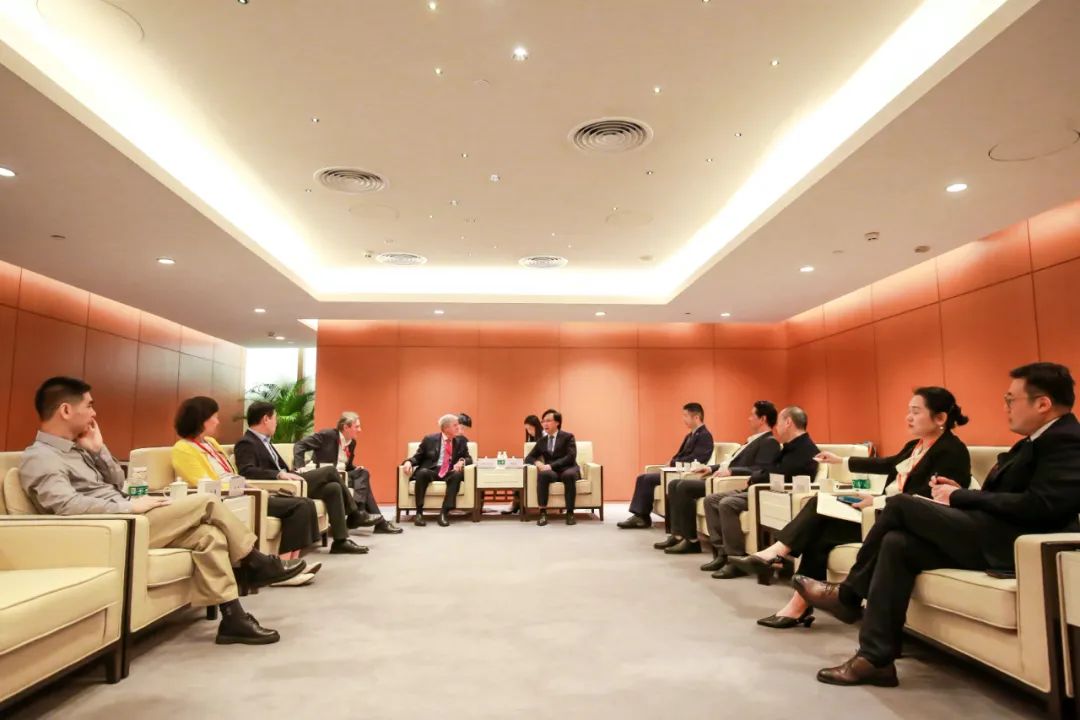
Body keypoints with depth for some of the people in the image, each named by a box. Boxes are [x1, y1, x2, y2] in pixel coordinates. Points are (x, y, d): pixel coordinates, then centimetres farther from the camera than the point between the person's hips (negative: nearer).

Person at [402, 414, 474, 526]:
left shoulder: (461, 440, 9)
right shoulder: (429, 439, 4)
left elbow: (468, 458, 8)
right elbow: (418, 457, 8)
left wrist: (462, 461, -17)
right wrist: (409, 462, -15)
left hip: (450, 472, 1)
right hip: (430, 470, -1)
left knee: (457, 474, -34)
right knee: (422, 472, -36)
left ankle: (444, 512, -33)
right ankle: (419, 513, -28)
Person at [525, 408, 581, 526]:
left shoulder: (568, 437, 4)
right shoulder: (542, 440, 17)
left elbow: (570, 457, -10)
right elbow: (528, 458, 17)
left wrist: (551, 465, -21)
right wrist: (537, 462, -9)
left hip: (567, 469, -2)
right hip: (552, 472, 2)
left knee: (569, 475, -39)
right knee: (542, 474, -33)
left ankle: (570, 513, -28)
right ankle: (543, 512, -30)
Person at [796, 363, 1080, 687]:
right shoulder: (1035, 442, 23)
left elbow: (1039, 506, -21)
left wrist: (959, 497, -12)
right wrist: (963, 493, 3)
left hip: (1011, 542, -9)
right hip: (992, 534, 9)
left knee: (901, 504, -13)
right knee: (897, 543, -9)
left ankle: (847, 594, 4)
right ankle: (875, 658, -8)